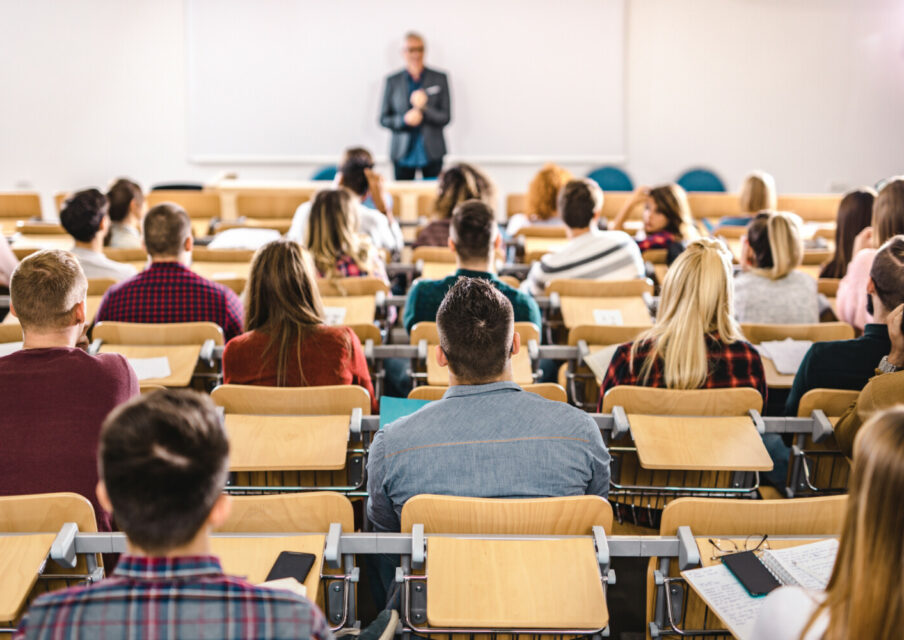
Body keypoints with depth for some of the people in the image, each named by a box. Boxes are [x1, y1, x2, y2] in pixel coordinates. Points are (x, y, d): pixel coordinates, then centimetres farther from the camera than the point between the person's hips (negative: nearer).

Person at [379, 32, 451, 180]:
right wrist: (404, 120, -13)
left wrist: (424, 109, -17)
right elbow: (384, 119, 6)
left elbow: (446, 117, 1)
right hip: (403, 153, 0)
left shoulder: (439, 79, 4)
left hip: (431, 152, 0)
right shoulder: (393, 81, 6)